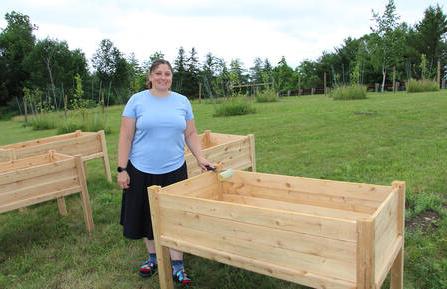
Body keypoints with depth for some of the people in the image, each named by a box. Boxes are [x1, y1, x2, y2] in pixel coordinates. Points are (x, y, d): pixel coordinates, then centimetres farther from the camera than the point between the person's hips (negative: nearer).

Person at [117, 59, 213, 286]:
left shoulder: (182, 101, 5)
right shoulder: (137, 100, -3)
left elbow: (191, 134, 9)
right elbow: (125, 137, -4)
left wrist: (200, 159, -1)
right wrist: (122, 169, -7)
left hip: (174, 170, 1)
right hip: (142, 171, 0)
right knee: (147, 214, 12)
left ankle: (177, 266, 18)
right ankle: (153, 257, 35)